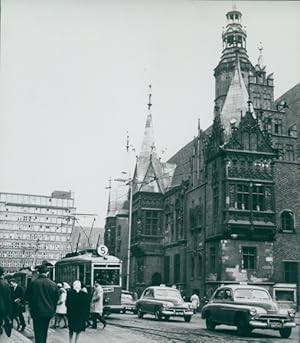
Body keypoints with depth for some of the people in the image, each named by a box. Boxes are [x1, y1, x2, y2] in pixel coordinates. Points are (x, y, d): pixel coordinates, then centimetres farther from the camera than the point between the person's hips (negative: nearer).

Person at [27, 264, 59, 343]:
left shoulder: (34, 283, -10)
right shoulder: (53, 284, -4)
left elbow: (29, 297, -3)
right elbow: (56, 299, 3)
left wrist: (31, 309, 12)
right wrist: (53, 310, 16)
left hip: (37, 311, -3)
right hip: (49, 312, 3)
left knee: (38, 333, 1)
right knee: (44, 331, 20)